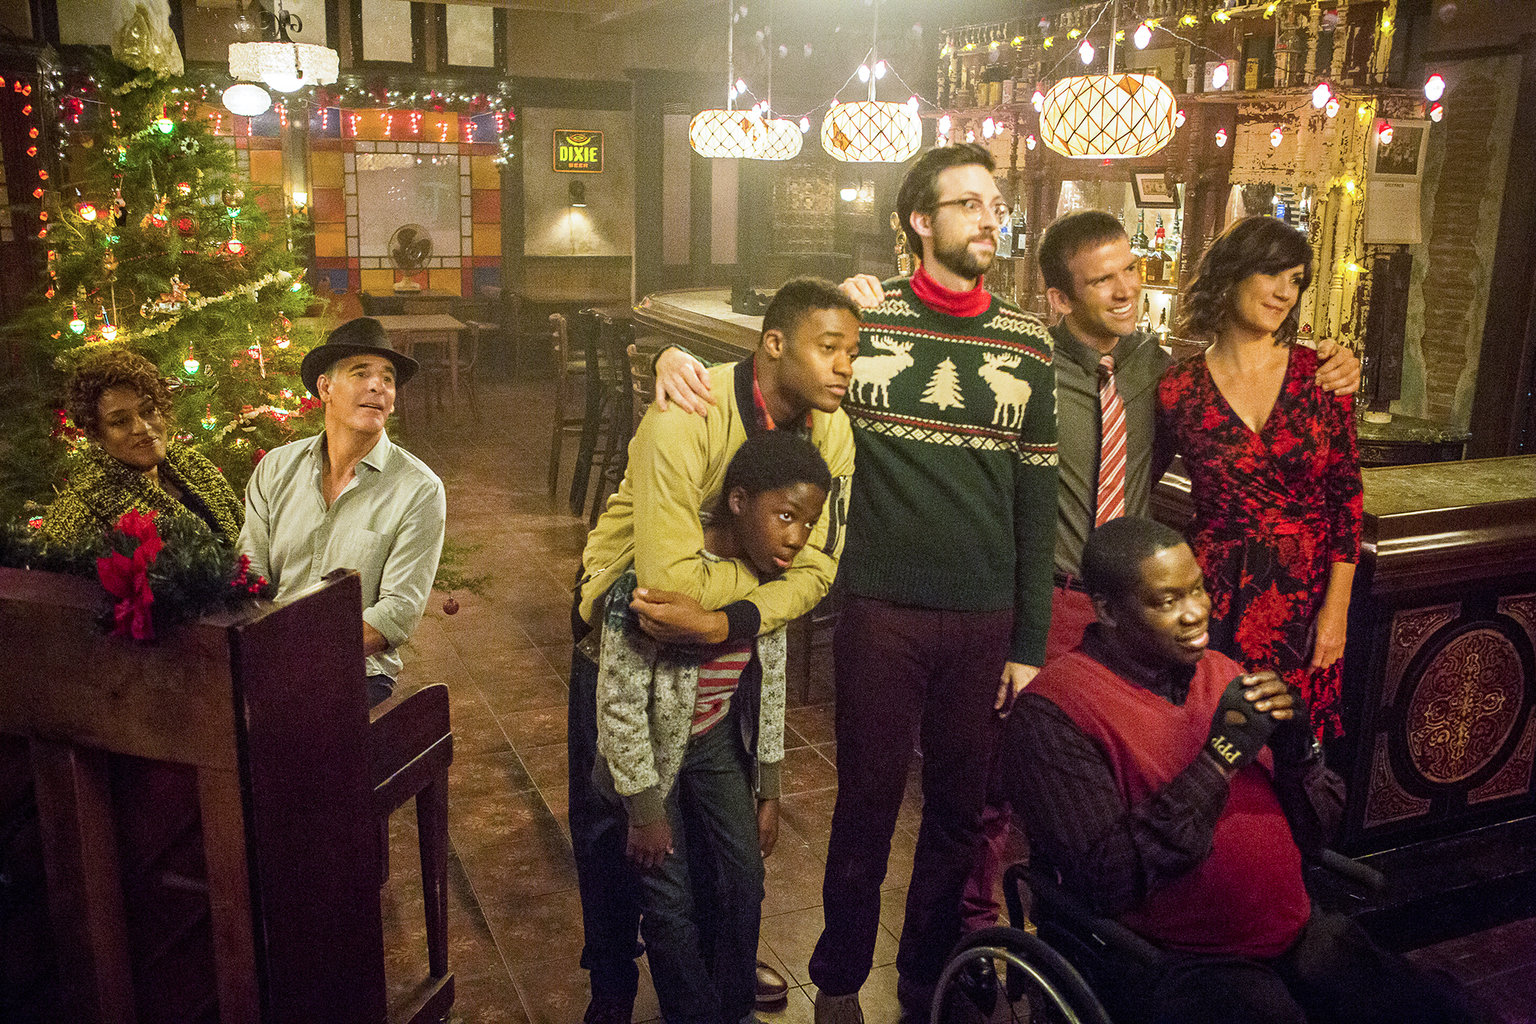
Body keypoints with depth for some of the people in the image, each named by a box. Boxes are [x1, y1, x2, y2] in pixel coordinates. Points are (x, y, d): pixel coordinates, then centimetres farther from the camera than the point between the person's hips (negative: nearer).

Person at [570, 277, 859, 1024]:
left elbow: (818, 570, -19)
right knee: (608, 818, 8)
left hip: (734, 632, 5)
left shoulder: (831, 432, -15)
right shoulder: (686, 418, -34)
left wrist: (727, 622, -35)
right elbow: (670, 581, -40)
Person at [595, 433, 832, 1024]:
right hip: (649, 745, -5)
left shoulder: (771, 575, -11)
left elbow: (769, 684, 2)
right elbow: (620, 699, -24)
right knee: (672, 901, 1)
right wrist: (645, 808, -16)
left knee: (743, 880, 7)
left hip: (718, 738, 5)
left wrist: (768, 793, 7)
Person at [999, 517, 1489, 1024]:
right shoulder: (1053, 710, -14)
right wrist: (1220, 758, -21)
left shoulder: (1223, 673, 8)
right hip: (1171, 960, -6)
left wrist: (1296, 746, -11)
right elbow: (1103, 880, -21)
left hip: (1296, 932, 6)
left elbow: (1318, 831, 10)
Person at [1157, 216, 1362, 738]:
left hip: (1308, 594, 1)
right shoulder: (1179, 388, -4)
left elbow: (1346, 493, 0)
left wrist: (1337, 606, -3)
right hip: (1215, 595, -1)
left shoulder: (1322, 374, -2)